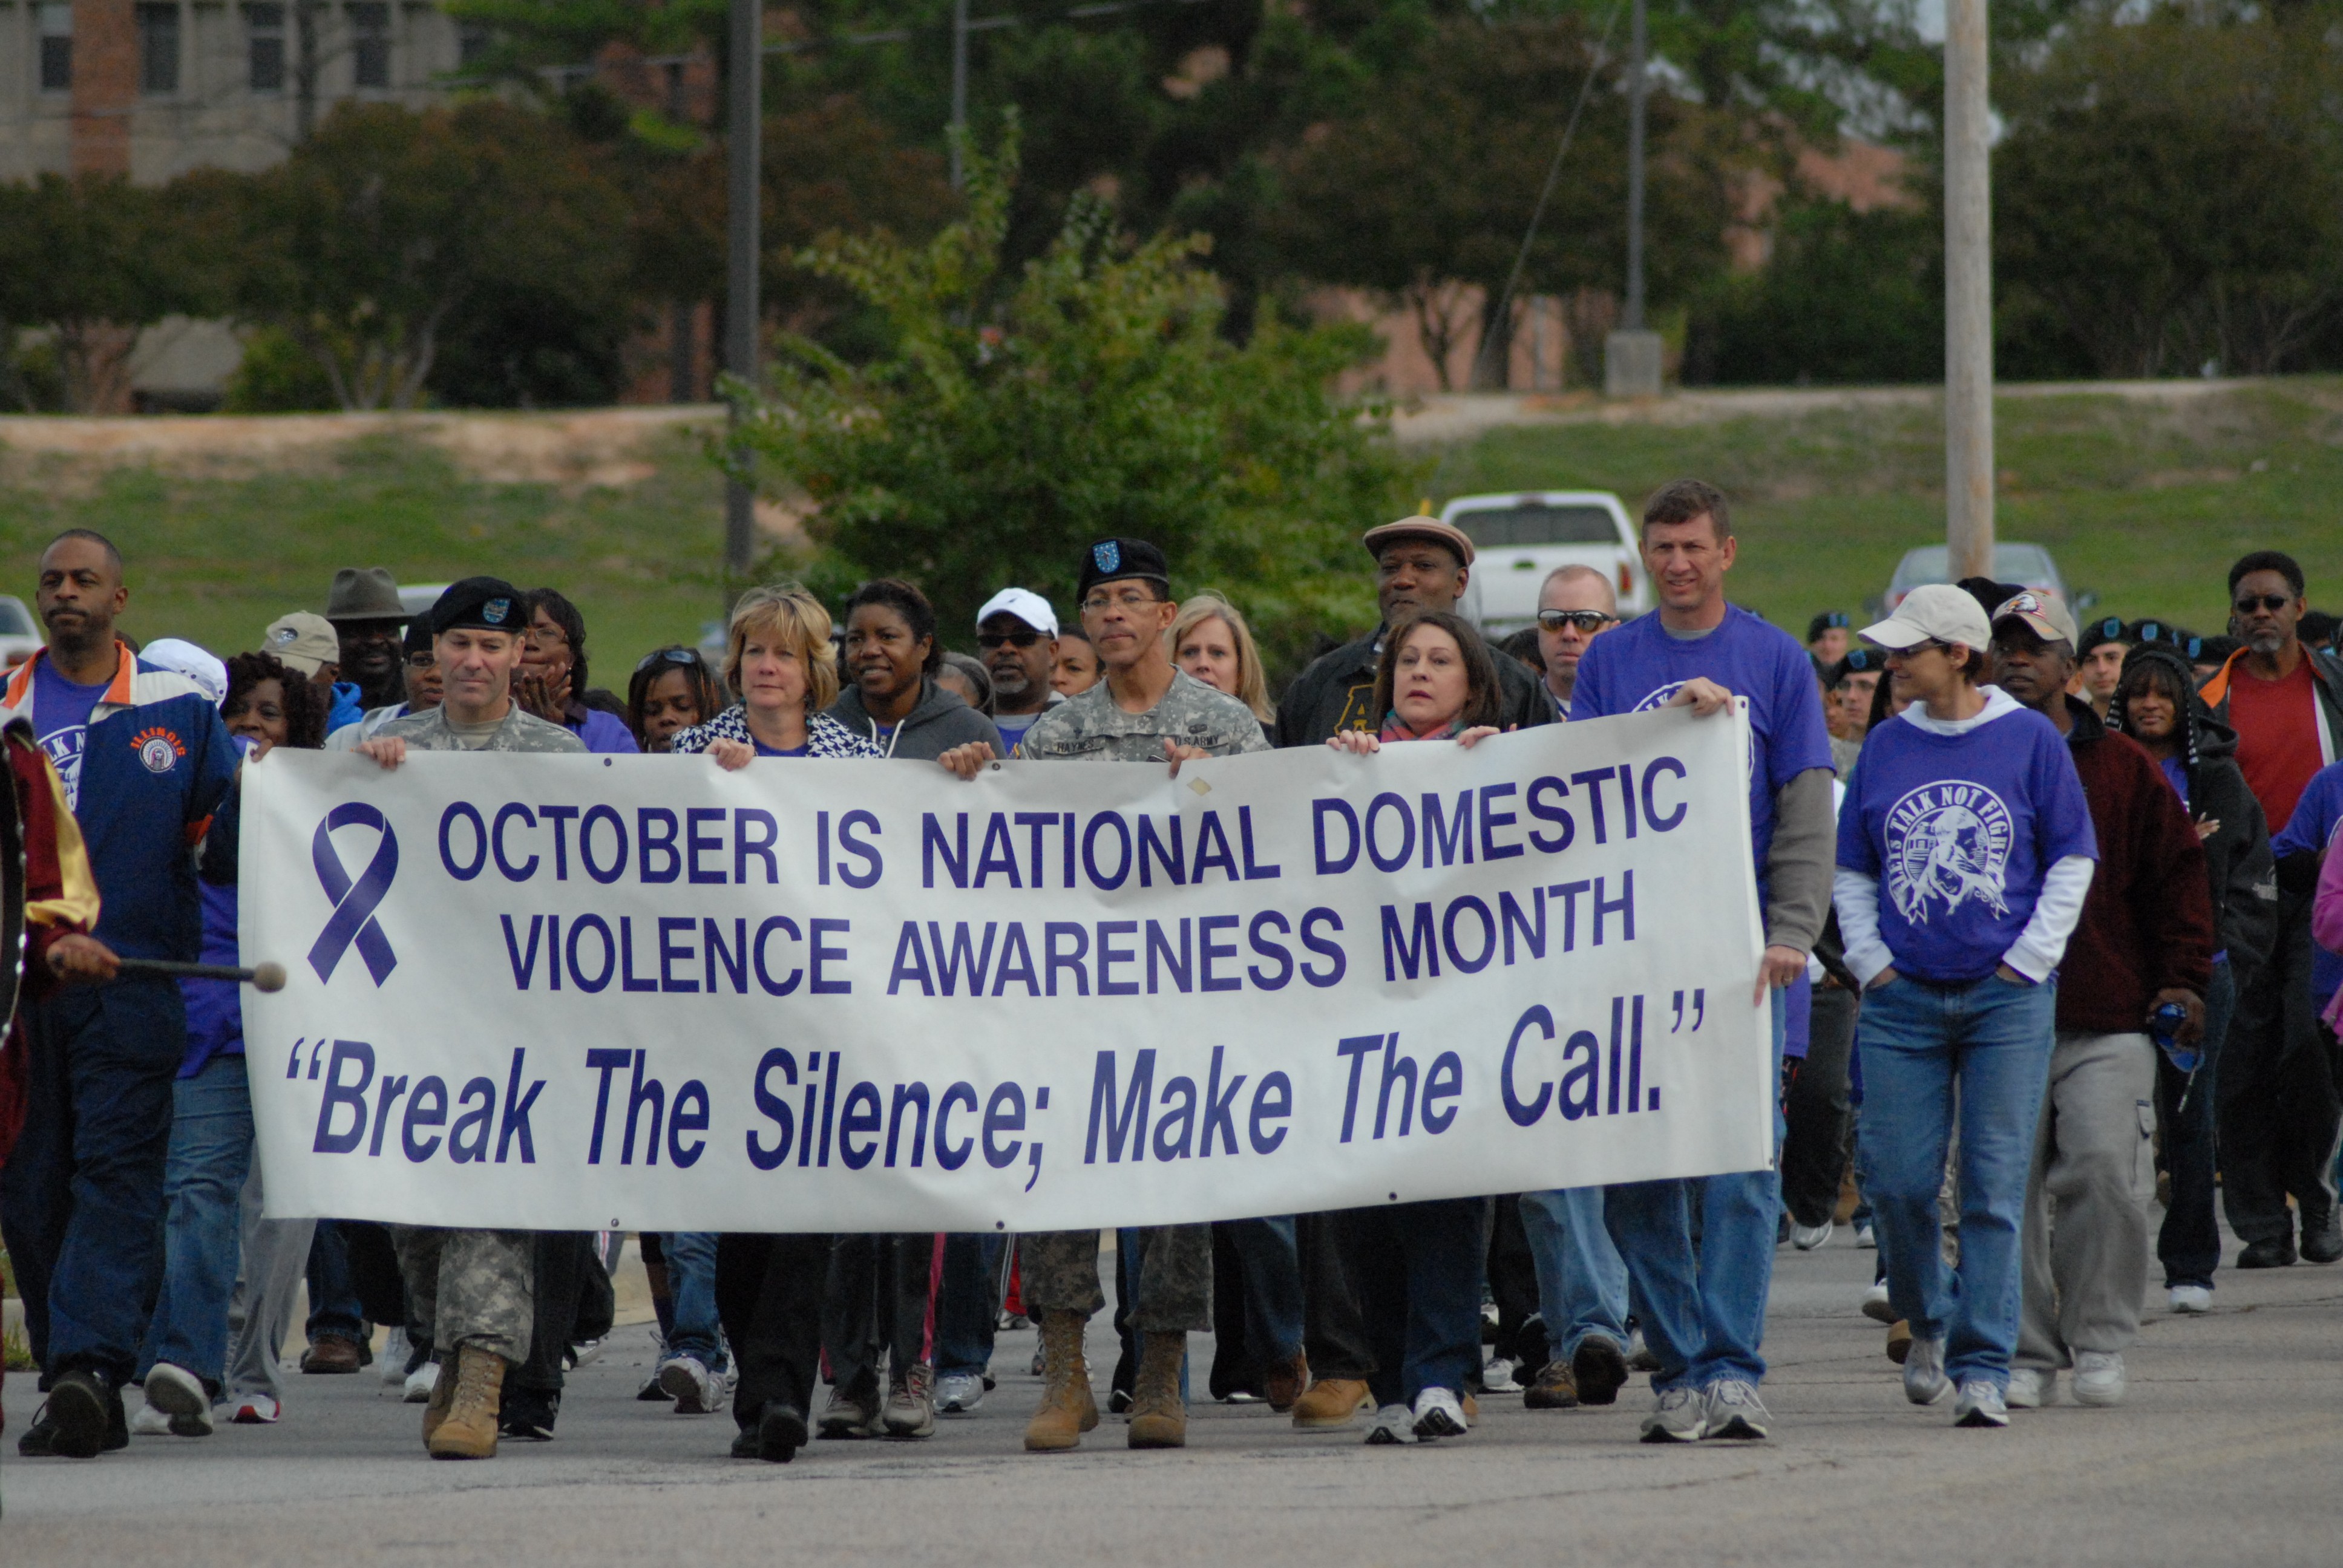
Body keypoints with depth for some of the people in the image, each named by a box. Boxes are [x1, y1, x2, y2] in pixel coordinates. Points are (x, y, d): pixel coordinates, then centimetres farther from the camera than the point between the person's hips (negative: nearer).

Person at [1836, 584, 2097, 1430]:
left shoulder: (2030, 740, 1)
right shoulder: (1886, 746, 9)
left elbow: (2072, 862, 5)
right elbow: (1852, 872, 15)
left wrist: (2028, 960, -3)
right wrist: (1870, 960, 3)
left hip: (2007, 1000, -2)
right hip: (1904, 1000, 2)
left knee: (1995, 1187, -5)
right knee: (1896, 1178, -2)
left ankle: (1983, 1368, -3)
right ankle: (1929, 1319, 24)